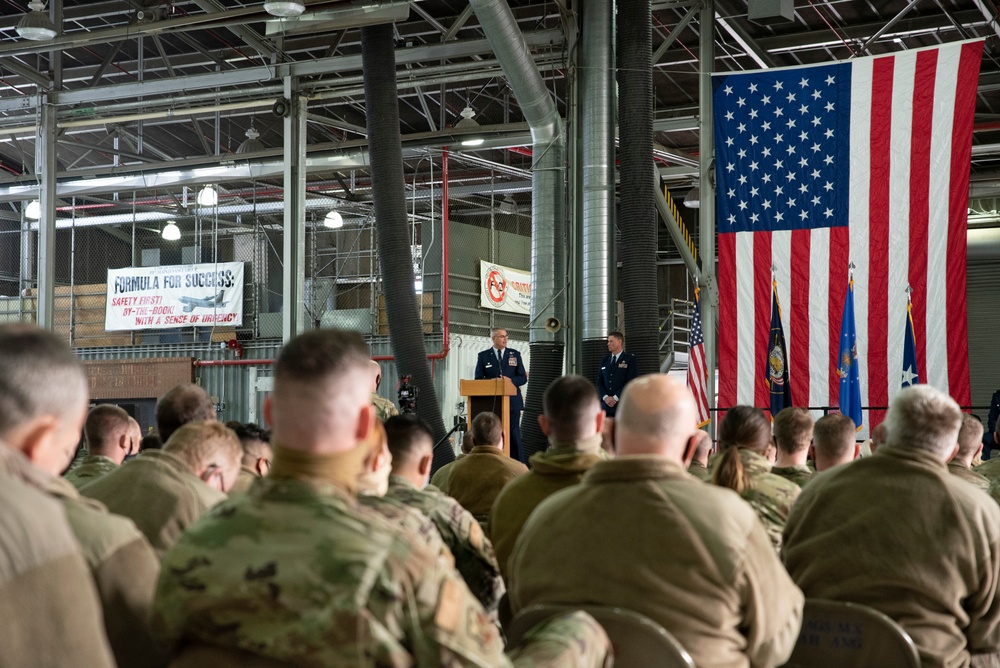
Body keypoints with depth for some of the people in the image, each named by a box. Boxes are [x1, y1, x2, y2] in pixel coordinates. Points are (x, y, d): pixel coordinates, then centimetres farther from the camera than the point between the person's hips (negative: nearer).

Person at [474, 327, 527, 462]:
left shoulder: (515, 354, 10)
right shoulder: (483, 356, 7)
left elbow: (523, 378, 7)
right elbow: (478, 379, 5)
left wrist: (510, 380, -13)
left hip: (512, 401, 0)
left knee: (514, 434, 0)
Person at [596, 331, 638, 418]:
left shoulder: (630, 360, 2)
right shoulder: (604, 361, 18)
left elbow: (630, 382, -7)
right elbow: (599, 382, 13)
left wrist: (615, 398, -13)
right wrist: (605, 397, -6)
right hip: (606, 406, 4)